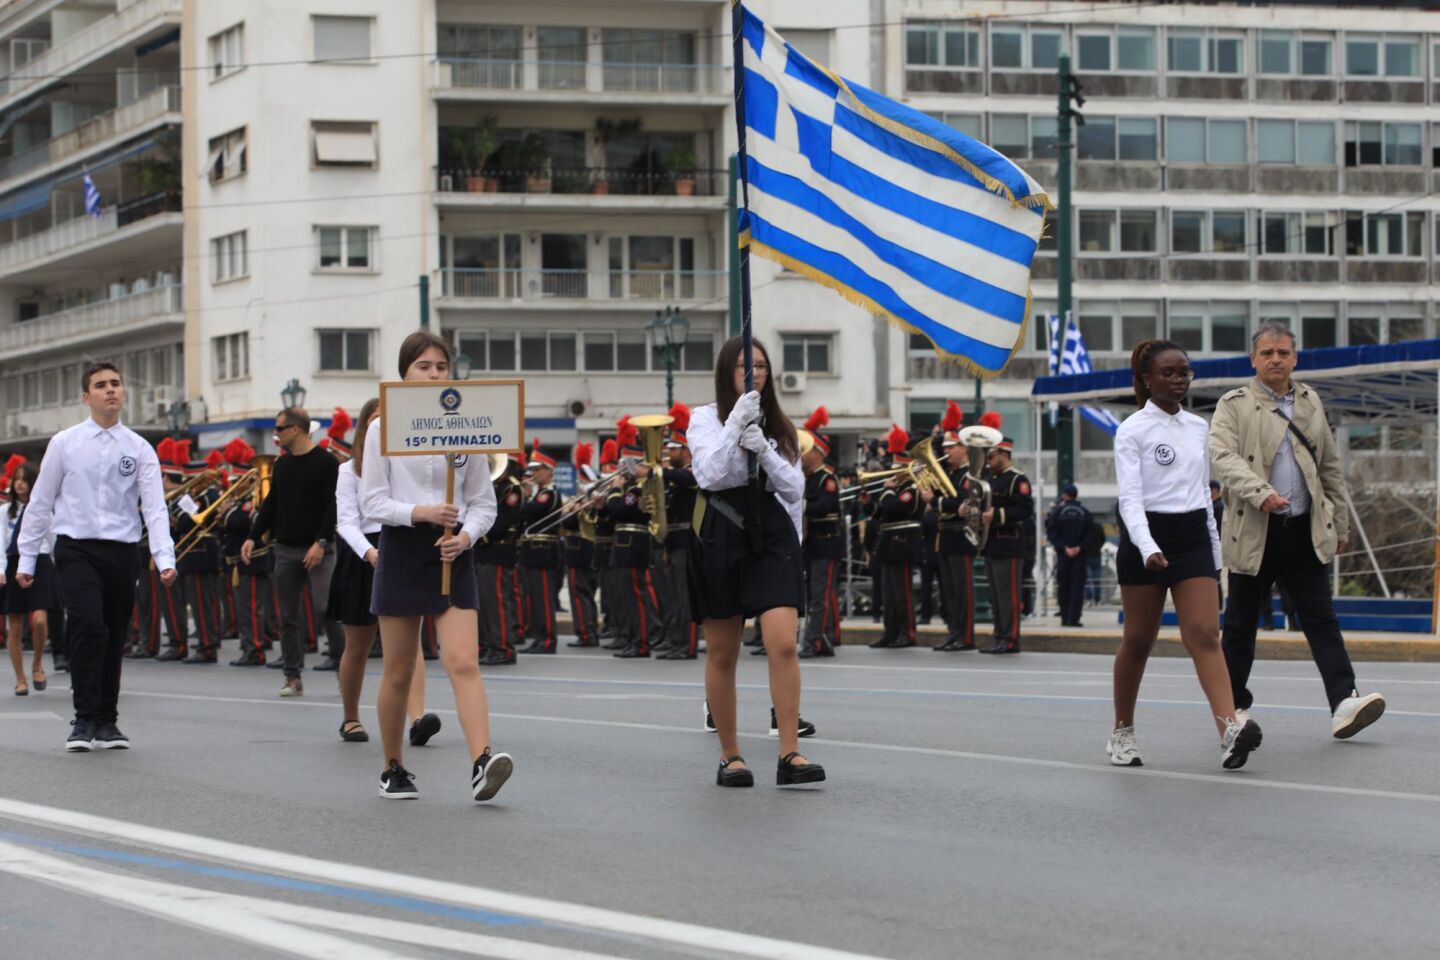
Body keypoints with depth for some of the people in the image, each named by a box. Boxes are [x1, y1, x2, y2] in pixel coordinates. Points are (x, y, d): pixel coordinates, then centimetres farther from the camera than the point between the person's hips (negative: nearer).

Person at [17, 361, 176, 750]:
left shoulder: (140, 450, 5)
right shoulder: (64, 444, 4)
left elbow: (154, 507, -2)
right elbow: (40, 502, 8)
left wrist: (165, 559, -15)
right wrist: (26, 559, 7)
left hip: (122, 553, 2)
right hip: (77, 549, -2)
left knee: (114, 638, 7)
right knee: (88, 624, -20)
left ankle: (106, 722, 18)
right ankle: (84, 720, -16)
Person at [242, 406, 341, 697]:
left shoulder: (325, 462, -7)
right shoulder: (282, 465, 13)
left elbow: (333, 505, -11)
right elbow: (271, 504, 17)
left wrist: (321, 542, -19)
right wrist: (253, 538, 8)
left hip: (317, 551, -6)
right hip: (285, 550, 6)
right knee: (289, 617, 5)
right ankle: (293, 678, 8)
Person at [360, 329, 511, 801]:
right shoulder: (383, 429, -1)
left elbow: (484, 502, 8)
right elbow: (372, 501, -4)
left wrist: (465, 534, -12)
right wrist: (420, 512, -20)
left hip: (452, 555, 1)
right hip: (402, 551, -1)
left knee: (464, 662, -15)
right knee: (399, 673, 7)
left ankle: (482, 763, -27)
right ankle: (393, 769, 23)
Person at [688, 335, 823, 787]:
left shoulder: (779, 425, 12)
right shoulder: (705, 418, 2)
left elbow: (795, 488, 4)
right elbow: (709, 476, -13)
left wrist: (764, 450, -11)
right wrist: (736, 422, -17)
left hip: (773, 534, 2)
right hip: (722, 537, -2)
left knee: (783, 643, -14)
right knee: (722, 653, 6)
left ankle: (789, 754, -15)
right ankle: (730, 755, 18)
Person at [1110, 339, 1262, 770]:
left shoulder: (1198, 428, 12)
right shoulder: (1133, 430, -6)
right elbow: (1129, 497, -15)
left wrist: (1215, 550, 18)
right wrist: (1147, 547, -30)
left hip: (1193, 539, 4)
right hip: (1145, 541, -4)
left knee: (1205, 635, -10)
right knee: (1138, 640, 6)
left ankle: (1230, 729, -25)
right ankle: (1122, 733, 21)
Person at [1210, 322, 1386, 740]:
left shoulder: (1310, 403, 14)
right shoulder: (1234, 405, 0)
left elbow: (1330, 467, 20)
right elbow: (1225, 458, -16)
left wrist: (1340, 524, 19)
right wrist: (1261, 493, -30)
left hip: (1305, 532, 3)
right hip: (1254, 533, -3)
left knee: (1320, 618, -7)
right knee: (1240, 624, 7)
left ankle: (1344, 703, -16)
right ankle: (1235, 705, 21)